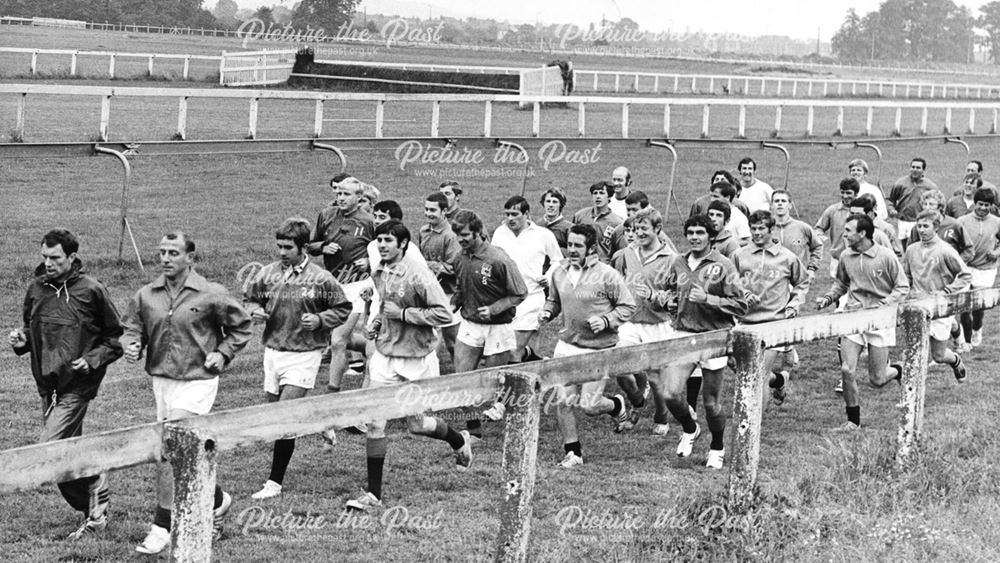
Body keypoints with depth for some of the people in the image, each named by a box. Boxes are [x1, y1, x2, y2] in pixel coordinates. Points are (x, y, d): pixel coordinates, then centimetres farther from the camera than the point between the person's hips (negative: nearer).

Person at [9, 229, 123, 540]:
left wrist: (92, 360, -16)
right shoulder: (36, 289, 5)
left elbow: (116, 339, -2)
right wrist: (21, 341, -1)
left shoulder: (91, 291, -9)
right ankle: (95, 510, 29)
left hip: (76, 386, -6)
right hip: (46, 385, 6)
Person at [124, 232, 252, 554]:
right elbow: (132, 329, 12)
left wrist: (223, 354, -6)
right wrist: (131, 346, -10)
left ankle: (162, 527, -6)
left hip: (197, 382, -5)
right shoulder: (146, 296, 2)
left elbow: (241, 327, 5)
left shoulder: (211, 295, -8)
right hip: (161, 380, 5)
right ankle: (217, 500, 39)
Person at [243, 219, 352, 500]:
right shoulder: (268, 273, 4)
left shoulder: (320, 278, -7)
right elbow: (249, 298, 17)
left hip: (304, 354, -5)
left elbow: (343, 309, 3)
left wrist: (320, 320, -14)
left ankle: (275, 483, -5)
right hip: (272, 350, 5)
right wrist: (255, 311, -4)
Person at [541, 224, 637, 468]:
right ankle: (573, 452, 16)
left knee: (589, 406, -3)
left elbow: (628, 306, -5)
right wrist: (547, 311, 0)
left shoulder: (607, 275, -12)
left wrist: (606, 320, -19)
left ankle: (618, 405, 32)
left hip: (598, 349, -4)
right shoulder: (559, 273, 4)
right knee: (563, 402, 0)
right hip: (567, 345, 5)